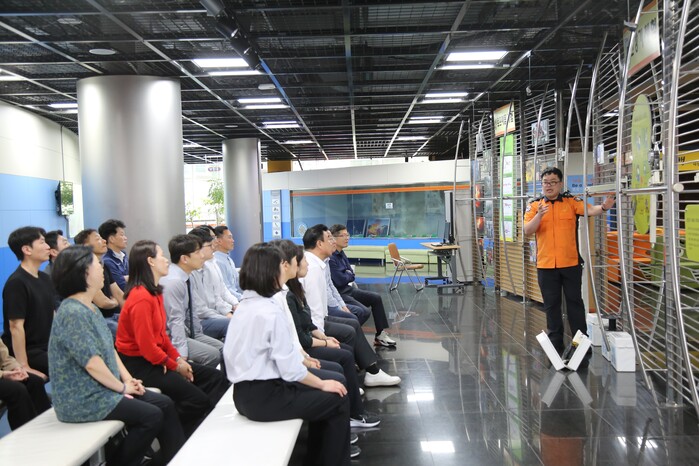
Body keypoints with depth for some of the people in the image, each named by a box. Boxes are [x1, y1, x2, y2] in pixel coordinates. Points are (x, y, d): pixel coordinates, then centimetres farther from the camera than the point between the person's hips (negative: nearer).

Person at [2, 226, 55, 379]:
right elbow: (16, 327, -19)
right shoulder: (16, 282, -15)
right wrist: (24, 366, -21)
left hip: (46, 349, 8)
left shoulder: (45, 279, 11)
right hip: (28, 353, -8)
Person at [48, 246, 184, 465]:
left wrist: (128, 378, 3)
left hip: (104, 389, 9)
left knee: (165, 404, 3)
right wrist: (122, 386, -12)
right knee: (152, 416, -12)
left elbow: (109, 349, 13)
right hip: (83, 399, -9)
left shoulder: (91, 308, 9)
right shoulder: (72, 312, -22)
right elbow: (92, 363, -24)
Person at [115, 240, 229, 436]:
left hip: (157, 358, 10)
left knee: (216, 378, 3)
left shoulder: (155, 292, 9)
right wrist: (175, 366, -10)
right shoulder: (141, 298, -22)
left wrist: (178, 358, 1)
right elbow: (147, 347, -22)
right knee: (197, 400, -18)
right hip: (139, 364, -10)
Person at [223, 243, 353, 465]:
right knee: (337, 401, 2)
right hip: (263, 396, -9)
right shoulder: (271, 312, -22)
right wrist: (322, 384, -6)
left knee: (319, 394, 21)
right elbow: (289, 368, -20)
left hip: (246, 391, 9)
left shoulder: (245, 304, 5)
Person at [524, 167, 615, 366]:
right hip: (546, 264, 2)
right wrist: (539, 216, -23)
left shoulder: (571, 201, 1)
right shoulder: (534, 205, 4)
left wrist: (603, 207, -38)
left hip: (570, 263, -1)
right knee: (551, 305, 10)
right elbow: (527, 230, -6)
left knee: (575, 303, 6)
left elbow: (589, 210, -17)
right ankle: (556, 346, 21)